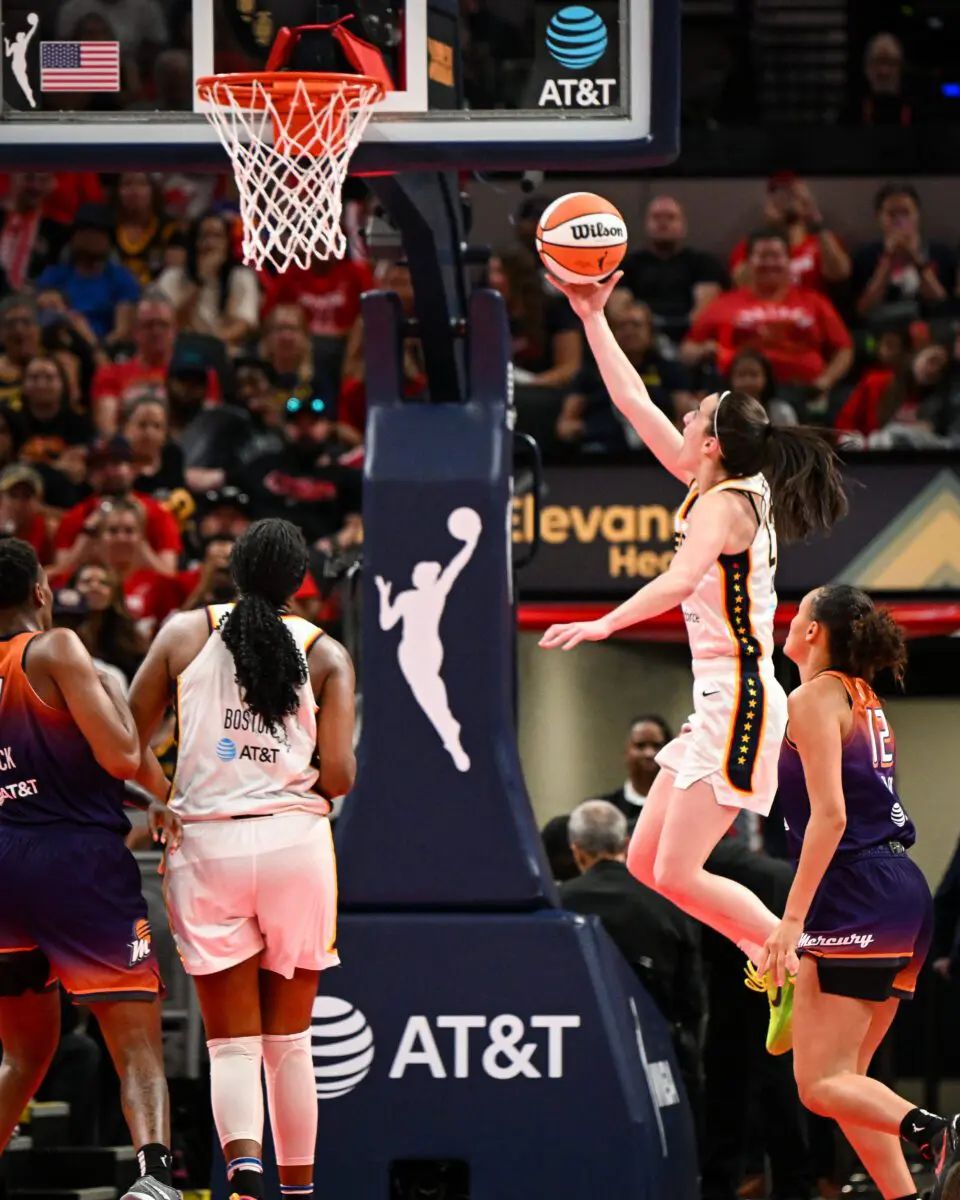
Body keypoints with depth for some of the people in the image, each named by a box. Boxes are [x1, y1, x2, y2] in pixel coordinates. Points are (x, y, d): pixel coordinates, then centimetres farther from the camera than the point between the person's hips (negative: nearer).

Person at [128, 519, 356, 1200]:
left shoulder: (186, 634, 4)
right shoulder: (326, 655, 2)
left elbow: (129, 744, 6)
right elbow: (337, 778, -5)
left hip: (206, 846, 0)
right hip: (294, 841, 0)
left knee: (232, 1042, 2)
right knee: (289, 1041, 14)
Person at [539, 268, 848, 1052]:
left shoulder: (725, 502, -13)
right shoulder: (715, 489, 13)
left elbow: (681, 580, -31)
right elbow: (635, 404, 19)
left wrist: (604, 625, -34)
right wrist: (593, 319, 20)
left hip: (741, 703, -10)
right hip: (719, 702, 10)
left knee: (678, 873, -13)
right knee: (646, 862, 9)